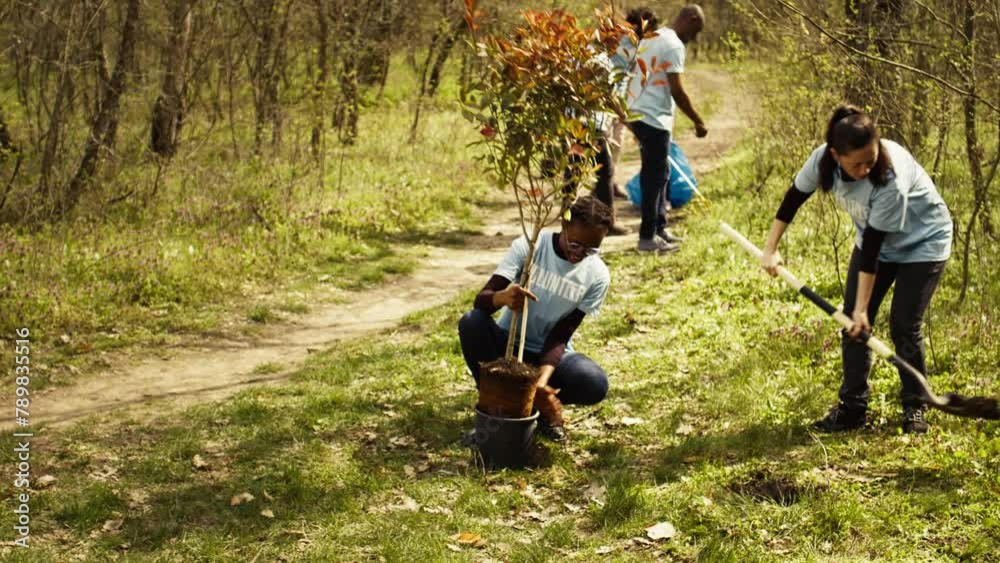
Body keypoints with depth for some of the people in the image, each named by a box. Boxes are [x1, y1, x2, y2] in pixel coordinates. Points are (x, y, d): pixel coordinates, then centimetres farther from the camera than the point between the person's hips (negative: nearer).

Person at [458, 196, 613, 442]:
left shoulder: (597, 276, -13)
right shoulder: (528, 247, -17)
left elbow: (560, 334, -15)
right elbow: (481, 300, -25)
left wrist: (542, 379, -33)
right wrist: (502, 297, -50)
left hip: (549, 353, 0)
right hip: (507, 343, 0)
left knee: (595, 384, -30)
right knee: (471, 322, -33)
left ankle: (540, 404, 1)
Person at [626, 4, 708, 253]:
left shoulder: (652, 37, 15)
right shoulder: (674, 45, -14)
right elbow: (676, 91, -17)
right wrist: (697, 121, -9)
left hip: (638, 112, 10)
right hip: (653, 118, -10)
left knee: (658, 174, 17)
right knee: (656, 177, -4)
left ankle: (659, 227, 24)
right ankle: (647, 237, 0)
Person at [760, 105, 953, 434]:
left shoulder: (892, 179, -39)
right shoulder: (824, 159, -25)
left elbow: (872, 248, -34)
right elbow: (794, 198, -6)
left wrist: (862, 308, -27)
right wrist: (771, 249, -5)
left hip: (923, 242, -5)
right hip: (875, 239, 6)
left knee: (904, 326, -10)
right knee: (853, 323, -1)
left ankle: (915, 407, 8)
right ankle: (852, 407, 7)